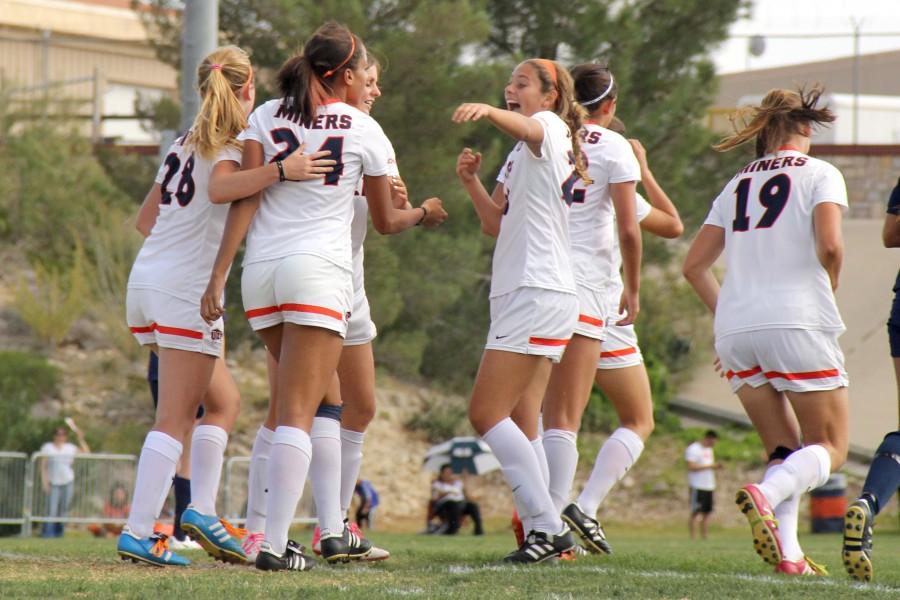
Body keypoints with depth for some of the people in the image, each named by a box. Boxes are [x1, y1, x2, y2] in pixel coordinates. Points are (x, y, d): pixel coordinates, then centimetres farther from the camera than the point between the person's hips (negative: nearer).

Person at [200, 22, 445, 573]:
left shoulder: (266, 116, 9)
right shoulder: (363, 129, 3)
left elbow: (244, 200, -1)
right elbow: (386, 221, 13)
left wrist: (219, 276, -2)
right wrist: (425, 213, 34)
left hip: (261, 269, 5)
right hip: (319, 267, -4)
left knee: (325, 400, 20)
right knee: (298, 414, -7)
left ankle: (334, 530, 20)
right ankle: (275, 545, -16)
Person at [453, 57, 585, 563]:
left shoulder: (551, 128, -4)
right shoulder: (522, 155, 25)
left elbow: (525, 126, -29)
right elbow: (496, 223, 23)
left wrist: (488, 112, -50)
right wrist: (473, 182, 6)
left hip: (538, 292, -10)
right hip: (520, 293, 10)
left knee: (487, 414, -14)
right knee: (520, 422, 6)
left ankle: (549, 525, -17)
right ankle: (547, 530, 4)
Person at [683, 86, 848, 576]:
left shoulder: (738, 184, 17)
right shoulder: (819, 174, 2)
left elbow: (694, 265, 15)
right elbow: (829, 245, -14)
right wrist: (829, 290, 5)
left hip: (735, 331, 5)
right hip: (798, 323, -5)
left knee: (784, 448, 15)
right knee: (829, 448, 3)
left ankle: (787, 553, -5)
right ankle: (766, 495, -27)